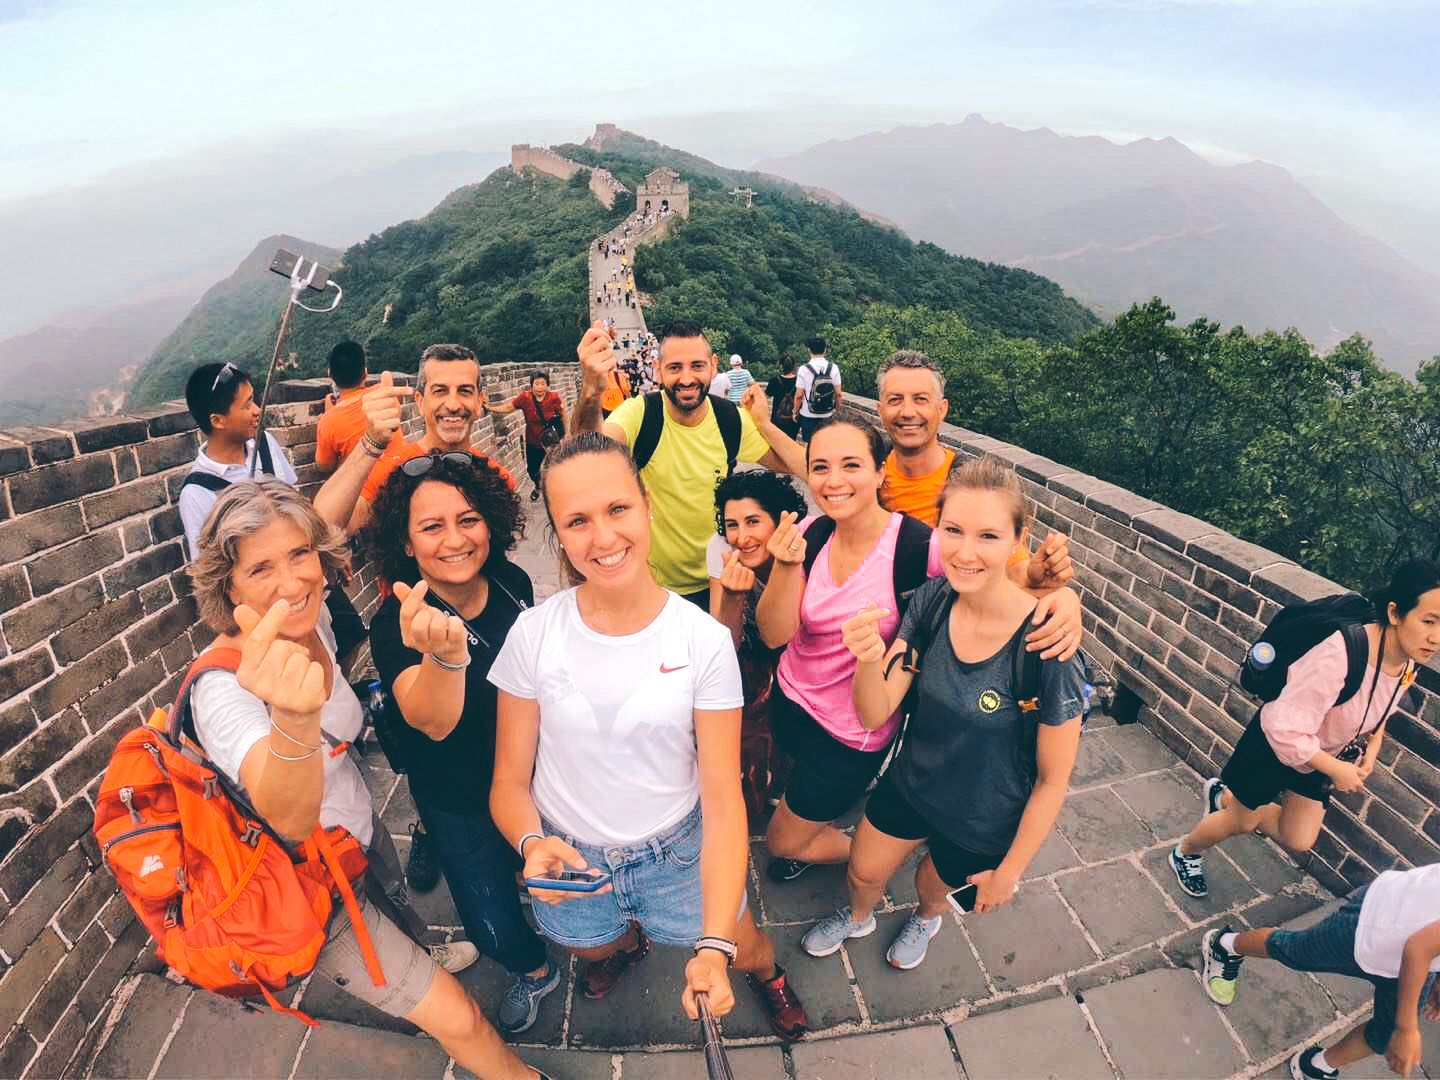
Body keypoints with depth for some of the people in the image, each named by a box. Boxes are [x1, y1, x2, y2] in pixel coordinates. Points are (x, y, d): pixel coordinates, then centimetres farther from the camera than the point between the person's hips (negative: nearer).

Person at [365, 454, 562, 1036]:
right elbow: (433, 722, -45)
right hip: (460, 803, -3)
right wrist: (444, 654, -65)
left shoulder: (512, 581, -16)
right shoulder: (396, 624, -28)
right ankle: (533, 968, 43)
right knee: (494, 928, 7)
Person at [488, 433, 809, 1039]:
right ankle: (626, 941, 60)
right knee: (595, 946, 24)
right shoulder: (534, 633, -17)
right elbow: (510, 782, -8)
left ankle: (768, 974, 46)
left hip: (676, 852, -1)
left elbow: (723, 799, -18)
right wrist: (532, 844, -29)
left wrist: (715, 946, -27)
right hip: (569, 857, 2)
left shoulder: (705, 641, -20)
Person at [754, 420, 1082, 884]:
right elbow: (774, 634, -17)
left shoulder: (919, 547, -26)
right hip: (790, 699, 5)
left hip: (851, 735, -4)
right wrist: (787, 565, -35)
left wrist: (1062, 594, -38)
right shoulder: (809, 533, -13)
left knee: (783, 844, 16)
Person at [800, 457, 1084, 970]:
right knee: (863, 873, 23)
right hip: (910, 782, 3)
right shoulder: (931, 601, -20)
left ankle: (927, 919, 66)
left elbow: (1053, 779, -19)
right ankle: (857, 918, 61)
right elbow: (874, 714, -18)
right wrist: (869, 660, -40)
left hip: (985, 823, -2)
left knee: (932, 887, 27)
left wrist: (1010, 871, -8)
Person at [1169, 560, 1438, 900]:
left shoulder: (1408, 663, -14)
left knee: (1299, 840, 17)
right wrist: (1336, 769, -24)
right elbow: (1286, 730, -36)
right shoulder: (1339, 656, -40)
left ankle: (1224, 797, 41)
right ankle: (1185, 853, 44)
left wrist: (1372, 750, -5)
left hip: (1316, 753, 7)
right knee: (1241, 822, 16)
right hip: (1274, 744, -7)